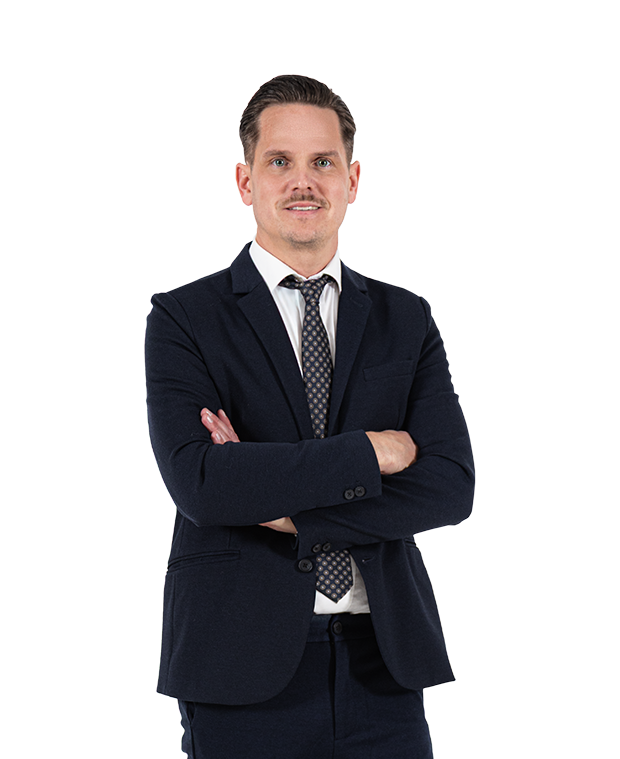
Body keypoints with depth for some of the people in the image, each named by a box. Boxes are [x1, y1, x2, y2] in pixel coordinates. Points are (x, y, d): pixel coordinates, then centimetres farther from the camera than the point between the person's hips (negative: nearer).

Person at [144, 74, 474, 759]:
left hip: (383, 666, 3)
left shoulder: (407, 321, 9)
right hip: (242, 671, -2)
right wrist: (372, 451, -12)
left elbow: (451, 486, -3)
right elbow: (199, 484, -15)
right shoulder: (183, 318, 0)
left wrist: (285, 509, -12)